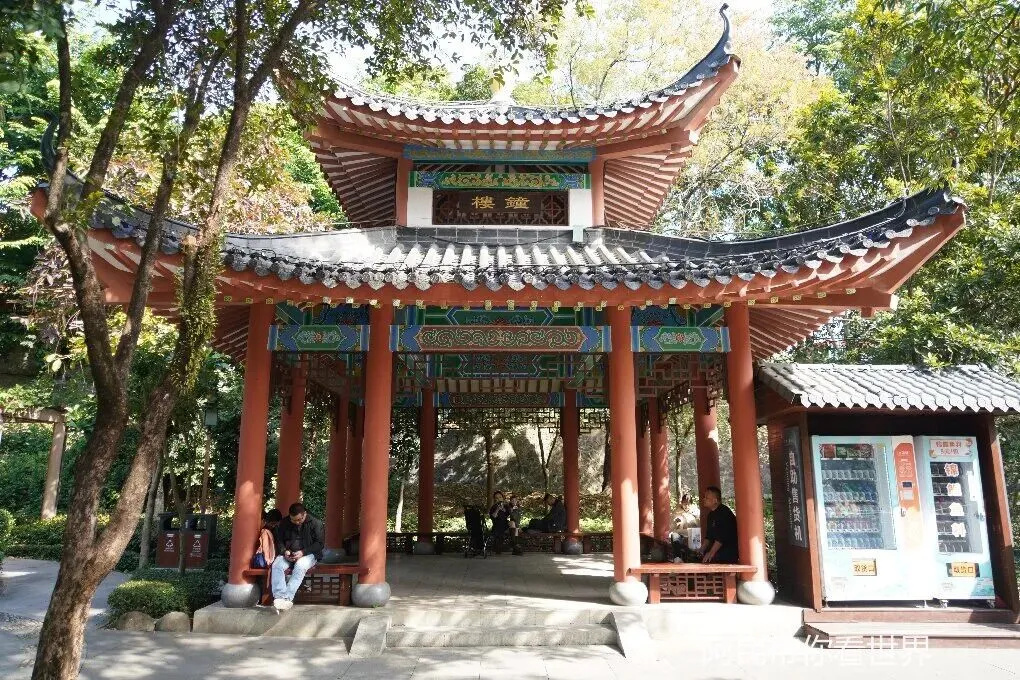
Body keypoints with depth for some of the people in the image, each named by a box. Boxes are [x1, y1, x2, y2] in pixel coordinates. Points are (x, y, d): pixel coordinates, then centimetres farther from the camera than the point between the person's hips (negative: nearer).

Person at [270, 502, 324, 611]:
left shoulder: (316, 523, -7)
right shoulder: (284, 523, 3)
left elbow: (319, 543, -8)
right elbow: (279, 541, 12)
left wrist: (303, 552, -20)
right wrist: (284, 551, -10)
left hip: (308, 553, -3)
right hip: (288, 554, 3)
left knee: (300, 566, -37)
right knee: (276, 565, -28)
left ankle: (287, 597, -41)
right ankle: (279, 597, -40)